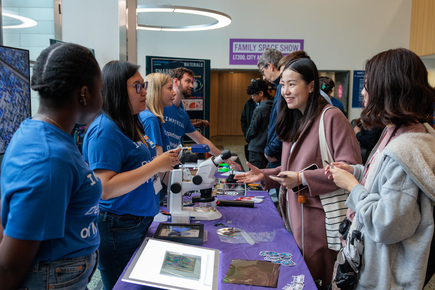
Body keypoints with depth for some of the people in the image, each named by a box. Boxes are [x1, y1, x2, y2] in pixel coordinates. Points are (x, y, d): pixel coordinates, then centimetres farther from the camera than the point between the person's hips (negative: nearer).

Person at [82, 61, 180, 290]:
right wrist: (155, 165, -24)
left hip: (139, 221, 9)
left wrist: (165, 161, 5)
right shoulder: (106, 130, -20)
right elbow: (105, 188, -26)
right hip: (119, 229, -9)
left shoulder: (131, 123, 9)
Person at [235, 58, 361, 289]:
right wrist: (264, 175, 6)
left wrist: (301, 179, -24)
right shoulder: (294, 121, 13)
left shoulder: (331, 117, -15)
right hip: (293, 214, 8)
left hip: (317, 218, -8)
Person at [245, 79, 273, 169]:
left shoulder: (259, 109, -17)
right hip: (266, 147, 8)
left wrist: (247, 138, 7)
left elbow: (252, 129, -12)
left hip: (256, 149, -8)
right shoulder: (272, 107, 6)